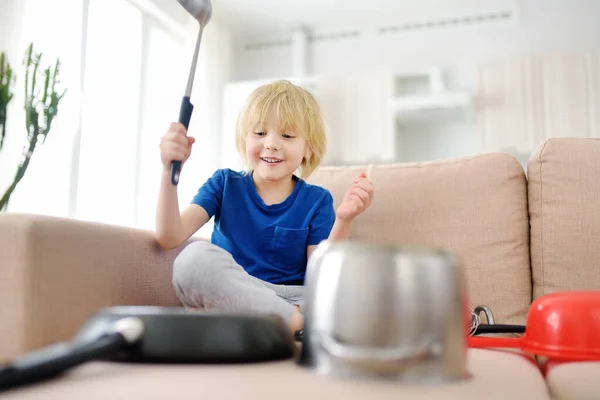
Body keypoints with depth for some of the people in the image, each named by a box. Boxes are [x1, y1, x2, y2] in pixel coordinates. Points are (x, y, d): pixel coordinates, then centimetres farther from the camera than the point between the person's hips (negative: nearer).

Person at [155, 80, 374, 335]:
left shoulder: (317, 200, 5)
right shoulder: (225, 184, 7)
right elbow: (169, 237, -6)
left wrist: (343, 221, -19)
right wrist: (170, 171, -19)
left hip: (291, 301, 0)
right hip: (224, 296, 1)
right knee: (197, 255, -33)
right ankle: (298, 320, -26)